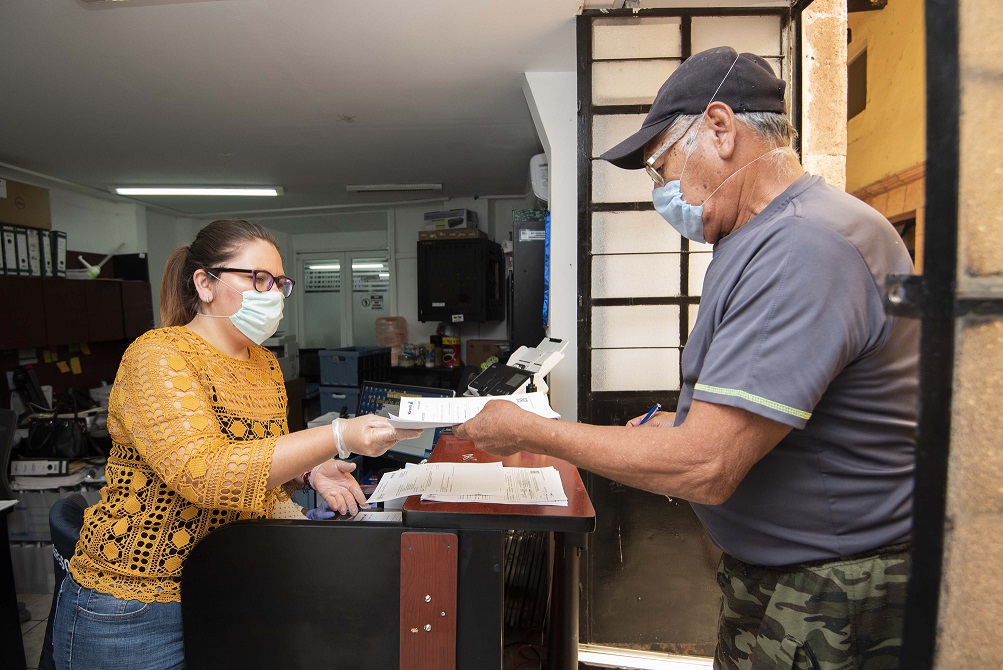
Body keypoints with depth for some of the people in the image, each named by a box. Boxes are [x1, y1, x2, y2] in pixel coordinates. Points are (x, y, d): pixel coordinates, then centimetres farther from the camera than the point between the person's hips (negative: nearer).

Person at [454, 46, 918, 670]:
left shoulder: (806, 247, -27)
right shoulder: (766, 237, 9)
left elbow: (707, 469, -30)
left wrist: (530, 431, -20)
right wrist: (687, 425, 2)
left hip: (828, 609, -9)